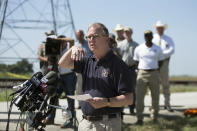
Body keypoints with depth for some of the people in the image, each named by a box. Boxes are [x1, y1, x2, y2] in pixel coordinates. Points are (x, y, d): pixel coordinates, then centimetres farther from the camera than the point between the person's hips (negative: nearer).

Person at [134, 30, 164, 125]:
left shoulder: (158, 49, 4)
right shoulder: (138, 49, 3)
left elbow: (160, 61, 14)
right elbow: (136, 61, 12)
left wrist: (155, 70, 6)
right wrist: (141, 69, 5)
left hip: (154, 74, 1)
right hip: (142, 73, -1)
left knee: (155, 96, 5)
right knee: (139, 96, -8)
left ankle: (154, 116, 19)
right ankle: (139, 118, -3)